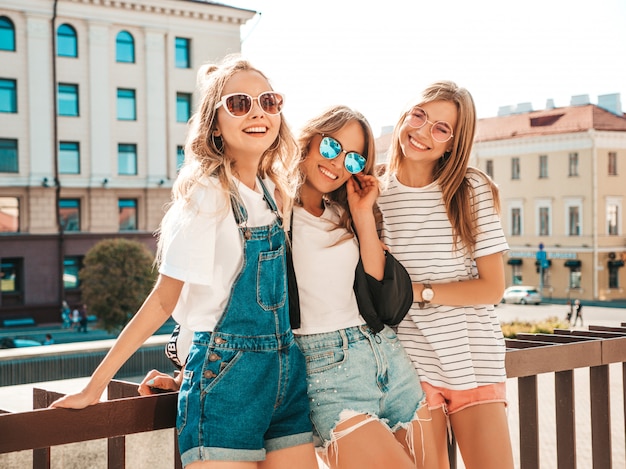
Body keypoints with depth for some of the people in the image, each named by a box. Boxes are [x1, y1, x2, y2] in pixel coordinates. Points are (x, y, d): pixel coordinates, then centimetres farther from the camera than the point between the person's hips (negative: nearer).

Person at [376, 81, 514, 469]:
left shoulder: (473, 190, -3)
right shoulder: (375, 193, 3)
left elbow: (492, 288, -5)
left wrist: (418, 292, -12)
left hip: (474, 359, 0)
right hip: (412, 361, 1)